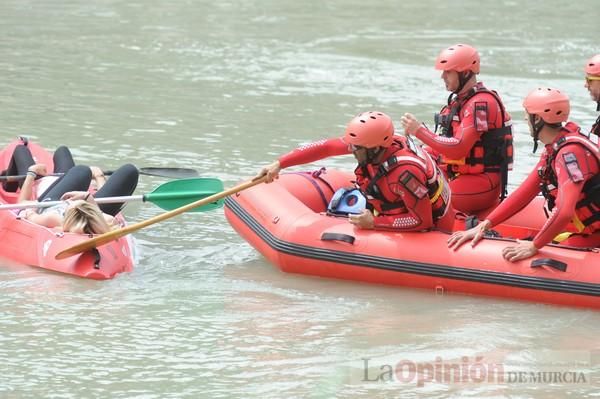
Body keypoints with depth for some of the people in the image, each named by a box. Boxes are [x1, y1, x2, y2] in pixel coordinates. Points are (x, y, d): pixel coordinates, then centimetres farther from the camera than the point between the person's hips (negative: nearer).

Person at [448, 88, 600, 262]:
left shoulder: (570, 152, -23)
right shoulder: (553, 149, 9)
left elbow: (564, 211, -33)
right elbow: (524, 193, 8)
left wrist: (534, 246, -25)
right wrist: (484, 225, -1)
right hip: (575, 232, 9)